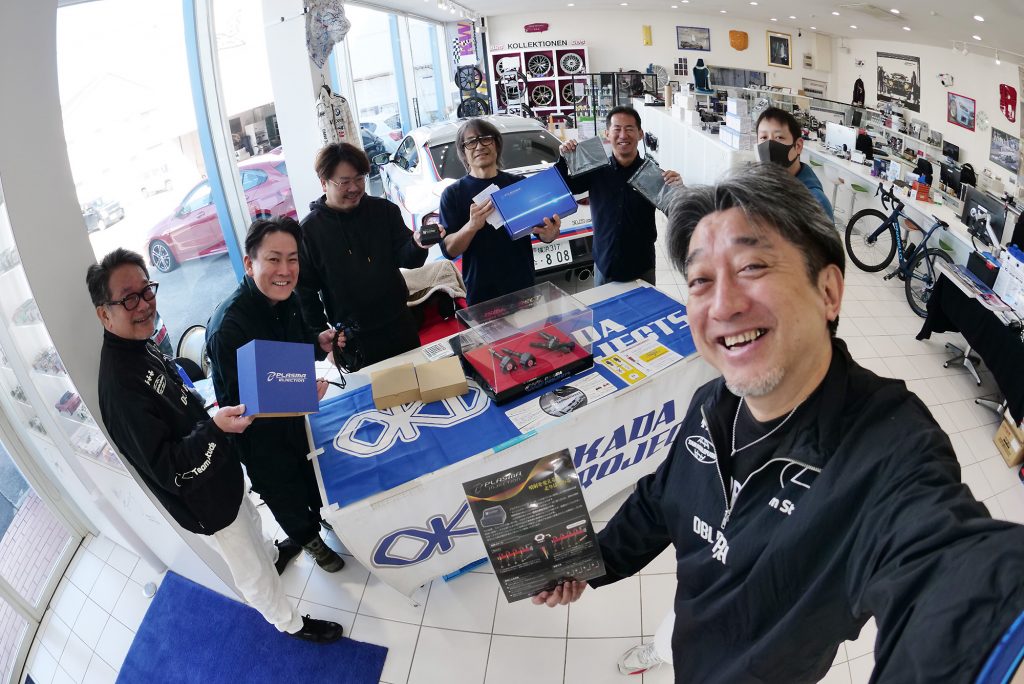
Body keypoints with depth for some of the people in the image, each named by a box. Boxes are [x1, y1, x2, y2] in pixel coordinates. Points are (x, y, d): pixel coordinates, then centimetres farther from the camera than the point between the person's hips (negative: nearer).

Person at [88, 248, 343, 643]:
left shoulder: (141, 346, -6)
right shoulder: (119, 385, -35)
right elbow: (166, 468, -34)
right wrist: (215, 429, -45)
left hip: (219, 472, 8)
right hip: (204, 499, -8)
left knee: (250, 521, 36)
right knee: (253, 574, 15)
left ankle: (270, 553, 65)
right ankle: (291, 624, 38)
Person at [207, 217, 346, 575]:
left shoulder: (285, 297, -12)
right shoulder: (228, 327, -34)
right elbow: (238, 403, -28)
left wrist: (319, 342, -13)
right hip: (259, 432, -6)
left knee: (312, 472, 26)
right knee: (284, 492, 18)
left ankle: (321, 514, 57)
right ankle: (308, 537, 48)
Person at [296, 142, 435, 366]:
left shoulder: (385, 210, -3)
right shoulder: (309, 230, -7)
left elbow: (406, 258, -4)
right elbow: (305, 289, -4)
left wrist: (418, 245, -27)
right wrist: (321, 334, -9)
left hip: (399, 324, 3)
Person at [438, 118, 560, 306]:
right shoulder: (453, 194, -2)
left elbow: (542, 232, 6)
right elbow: (449, 250, -8)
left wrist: (550, 233, -19)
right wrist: (471, 226, -27)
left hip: (525, 288, 2)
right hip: (481, 295, -2)